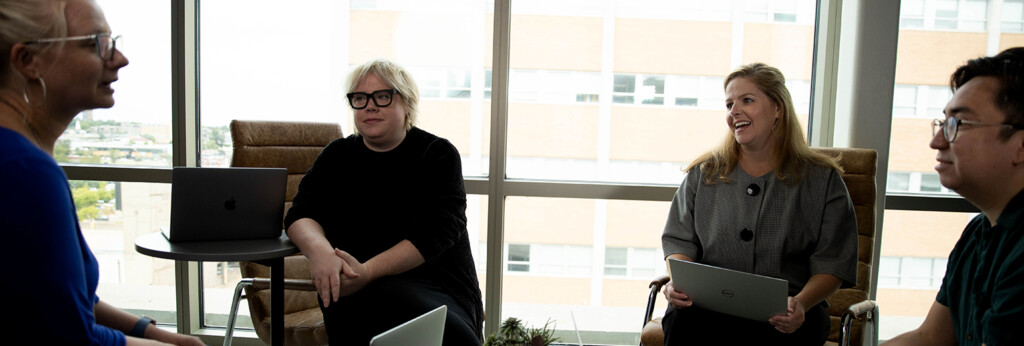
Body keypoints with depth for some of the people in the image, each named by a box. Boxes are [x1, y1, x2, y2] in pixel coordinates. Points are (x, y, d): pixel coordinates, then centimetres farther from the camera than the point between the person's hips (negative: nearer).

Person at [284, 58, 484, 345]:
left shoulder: (438, 154, 2)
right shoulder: (337, 156, 14)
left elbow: (437, 232, -11)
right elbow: (300, 214, 3)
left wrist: (368, 271, -23)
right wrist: (319, 250, -22)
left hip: (439, 288, -1)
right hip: (356, 290, 2)